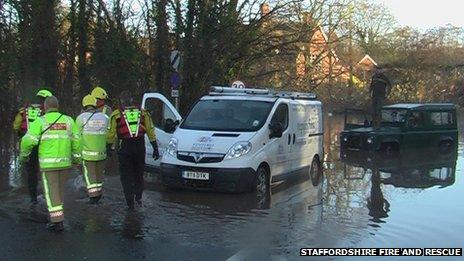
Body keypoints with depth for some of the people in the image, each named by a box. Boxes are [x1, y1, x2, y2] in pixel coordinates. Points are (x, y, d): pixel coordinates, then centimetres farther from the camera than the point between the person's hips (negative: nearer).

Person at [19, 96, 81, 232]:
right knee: (60, 189, 18)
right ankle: (57, 216, 26)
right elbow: (76, 140, 5)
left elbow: (28, 140, -12)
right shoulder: (68, 120, 5)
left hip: (48, 162, -3)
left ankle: (57, 221, -2)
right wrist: (76, 157, 16)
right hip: (65, 161, 4)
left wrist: (23, 154, 5)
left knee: (51, 191, 2)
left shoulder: (40, 121, -5)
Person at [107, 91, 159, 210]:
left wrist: (108, 148, 11)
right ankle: (138, 197, 16)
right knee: (139, 173, 19)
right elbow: (151, 131, 8)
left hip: (125, 147, -2)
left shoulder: (116, 115, 1)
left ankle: (130, 203, 4)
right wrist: (155, 148, 11)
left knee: (126, 176, 6)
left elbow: (111, 133, 0)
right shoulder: (143, 113, 8)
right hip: (140, 147, 2)